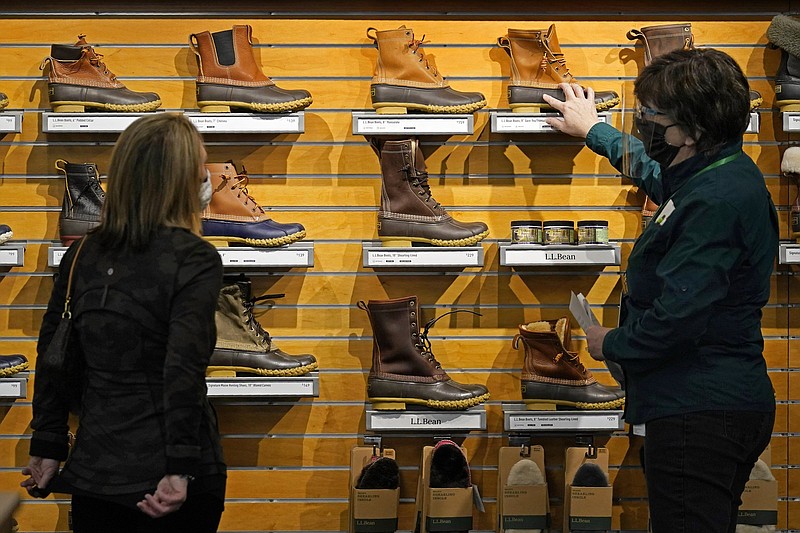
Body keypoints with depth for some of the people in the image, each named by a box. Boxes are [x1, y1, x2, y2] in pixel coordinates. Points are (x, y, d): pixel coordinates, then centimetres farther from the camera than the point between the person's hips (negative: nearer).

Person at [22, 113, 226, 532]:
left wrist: (48, 448, 16)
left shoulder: (82, 255, 6)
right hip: (166, 472, -5)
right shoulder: (194, 259, -11)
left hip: (94, 467, 5)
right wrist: (181, 470, -22)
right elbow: (184, 368, -20)